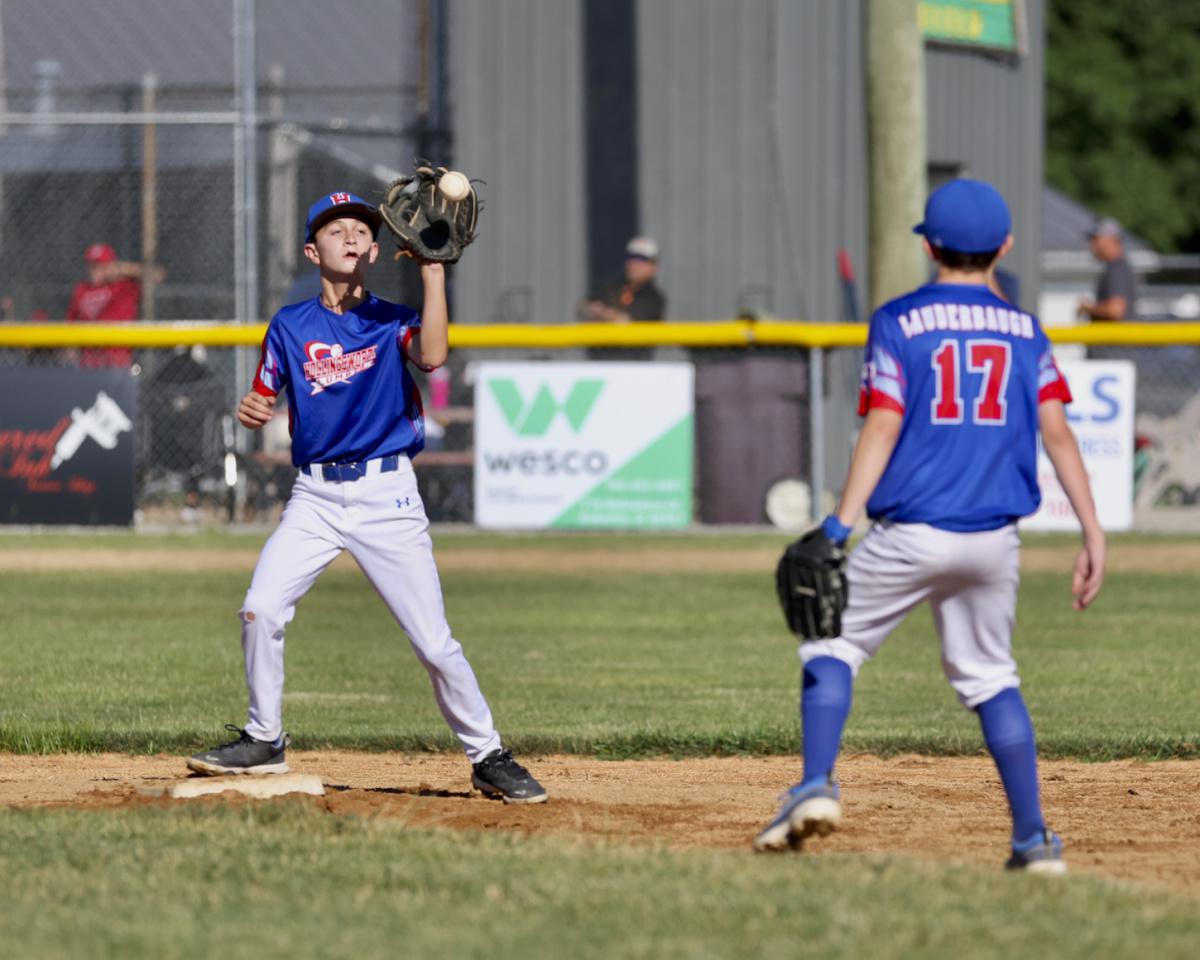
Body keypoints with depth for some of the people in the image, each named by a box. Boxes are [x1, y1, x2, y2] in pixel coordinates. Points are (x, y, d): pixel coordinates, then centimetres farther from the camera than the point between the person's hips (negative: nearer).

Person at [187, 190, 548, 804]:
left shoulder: (392, 321, 2)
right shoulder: (291, 326, 9)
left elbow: (431, 356, -18)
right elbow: (264, 400, 10)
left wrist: (433, 271, -19)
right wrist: (250, 412, -14)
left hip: (387, 493, -2)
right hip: (314, 495, 2)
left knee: (434, 641, -6)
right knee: (260, 611, -12)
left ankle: (487, 757, 7)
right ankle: (264, 742, 6)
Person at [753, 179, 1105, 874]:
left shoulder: (899, 323, -1)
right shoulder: (1024, 331, 9)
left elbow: (882, 430, -10)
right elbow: (1057, 432, 2)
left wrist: (841, 523, -14)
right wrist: (1093, 535, 1)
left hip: (910, 535, -3)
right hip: (995, 540, 3)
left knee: (834, 647, 10)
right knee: (990, 675, 16)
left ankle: (817, 784, -12)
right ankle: (1034, 837, 8)